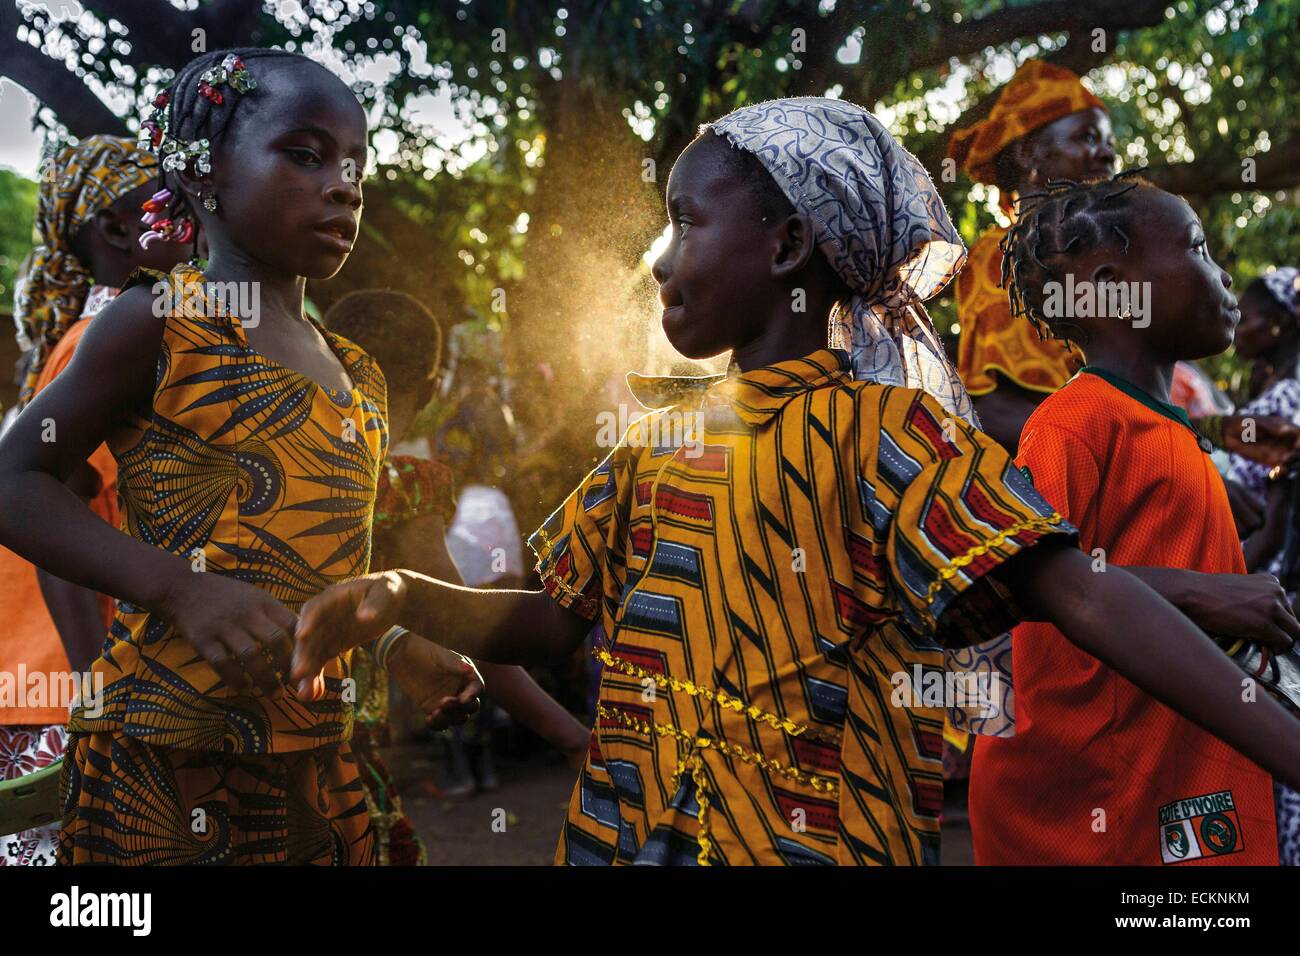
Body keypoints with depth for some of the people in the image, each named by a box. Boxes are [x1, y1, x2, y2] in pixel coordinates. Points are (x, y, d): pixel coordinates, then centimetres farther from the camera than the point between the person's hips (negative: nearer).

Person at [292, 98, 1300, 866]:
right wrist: (406, 598, -6)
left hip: (819, 839, -6)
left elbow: (1085, 598, -20)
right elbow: (555, 620, 12)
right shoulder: (663, 439, 10)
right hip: (623, 833, 6)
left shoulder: (875, 424, -10)